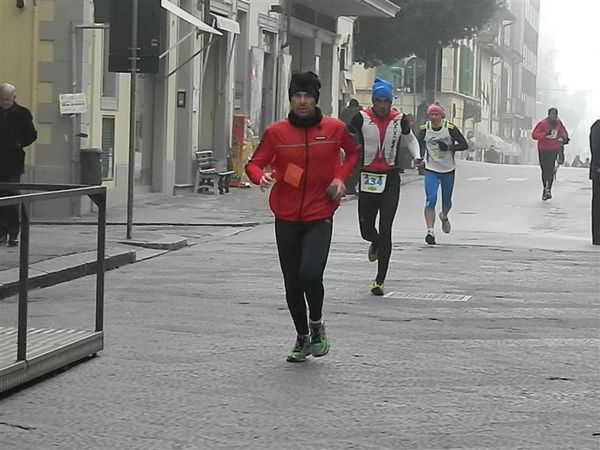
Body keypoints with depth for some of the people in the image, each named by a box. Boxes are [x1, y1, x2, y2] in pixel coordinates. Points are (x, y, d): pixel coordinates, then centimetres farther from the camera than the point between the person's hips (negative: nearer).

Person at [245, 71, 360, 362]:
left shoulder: (334, 129, -1)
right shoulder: (276, 132, -3)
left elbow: (354, 151, 17)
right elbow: (254, 163, -2)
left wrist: (341, 177, 1)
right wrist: (261, 176, -25)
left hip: (320, 217, -2)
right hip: (286, 218, 2)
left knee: (310, 273, -21)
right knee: (292, 284, 7)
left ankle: (316, 324, 8)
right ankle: (302, 338, 28)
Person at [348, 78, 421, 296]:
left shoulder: (399, 120, 0)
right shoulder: (362, 118, -6)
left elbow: (411, 139, 18)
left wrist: (417, 157, 2)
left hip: (391, 179, 0)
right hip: (368, 178, 0)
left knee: (385, 230, -5)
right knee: (366, 230, 3)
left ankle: (380, 281, 1)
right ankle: (376, 243, 44)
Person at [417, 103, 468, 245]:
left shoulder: (450, 128, -12)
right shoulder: (424, 129, -5)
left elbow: (464, 145, -9)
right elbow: (419, 144, 12)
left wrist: (449, 147, -23)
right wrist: (421, 159, -2)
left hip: (448, 170, 0)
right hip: (431, 170, 0)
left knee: (447, 201, 16)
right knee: (431, 200, -17)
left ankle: (444, 216, 51)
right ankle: (430, 231, -21)